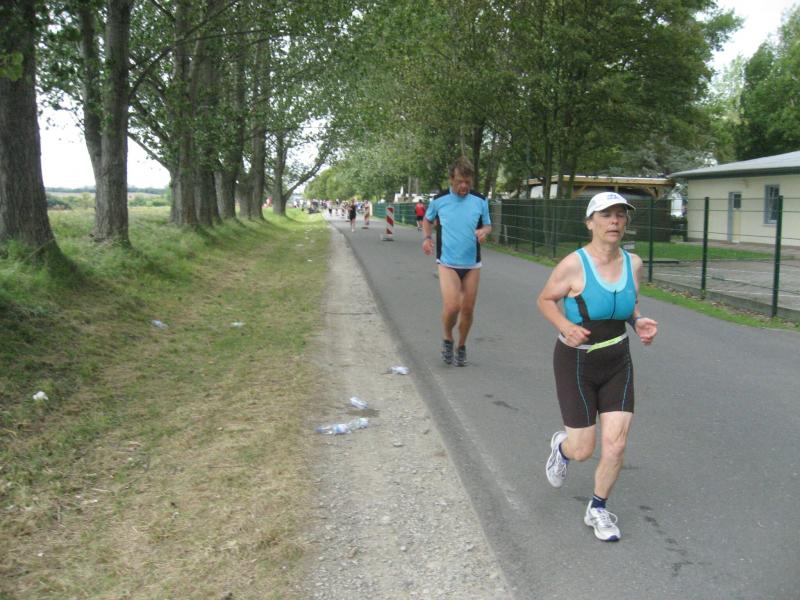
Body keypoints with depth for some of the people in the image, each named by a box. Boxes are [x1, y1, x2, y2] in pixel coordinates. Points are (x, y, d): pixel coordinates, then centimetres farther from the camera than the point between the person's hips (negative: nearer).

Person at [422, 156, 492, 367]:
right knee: (451, 306, -17)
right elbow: (427, 219, 15)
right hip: (447, 263, -2)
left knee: (468, 309, 7)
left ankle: (461, 346, 31)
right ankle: (447, 339, 14)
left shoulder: (480, 201, -2)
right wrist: (427, 237, -4)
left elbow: (488, 225, 11)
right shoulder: (439, 200, -4)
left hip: (472, 264, 2)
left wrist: (484, 231, -13)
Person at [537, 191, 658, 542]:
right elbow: (544, 299, -5)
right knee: (583, 450, 4)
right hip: (576, 364, -4)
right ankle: (561, 446, 43)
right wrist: (565, 326, -23)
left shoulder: (633, 263, -3)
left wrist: (639, 323, -8)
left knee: (616, 444, -1)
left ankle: (597, 510, 23)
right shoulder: (573, 265, -18)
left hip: (617, 363, 4)